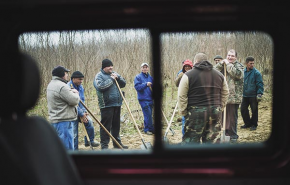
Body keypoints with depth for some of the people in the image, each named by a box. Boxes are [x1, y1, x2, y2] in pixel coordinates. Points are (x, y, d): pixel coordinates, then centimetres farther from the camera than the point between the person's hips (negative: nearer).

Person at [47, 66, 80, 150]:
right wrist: (76, 93, 2)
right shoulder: (61, 86, -19)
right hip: (64, 121, -11)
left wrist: (71, 92, 3)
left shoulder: (51, 84, 15)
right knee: (67, 148, -7)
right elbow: (74, 100, -18)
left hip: (55, 120, 11)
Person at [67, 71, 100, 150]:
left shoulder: (80, 87, 7)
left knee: (89, 121, -17)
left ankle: (90, 141, 0)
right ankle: (75, 150, 14)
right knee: (74, 134, -1)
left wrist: (84, 111, -1)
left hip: (80, 110, 6)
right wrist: (81, 114, -18)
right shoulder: (68, 87, -19)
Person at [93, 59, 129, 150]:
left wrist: (118, 78, -6)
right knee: (106, 126, -3)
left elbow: (123, 84, 13)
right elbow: (100, 86, -22)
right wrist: (111, 79, -15)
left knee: (116, 125, 15)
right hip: (106, 105, -6)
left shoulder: (115, 74, 16)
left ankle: (117, 143, 25)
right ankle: (104, 145, 5)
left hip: (117, 104, 7)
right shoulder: (99, 76, -5)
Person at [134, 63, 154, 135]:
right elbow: (137, 87, -13)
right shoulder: (138, 77, -2)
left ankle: (147, 129, 18)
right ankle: (151, 129, -1)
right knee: (148, 114, -9)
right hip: (143, 99, -6)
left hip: (150, 99, 6)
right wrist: (146, 84, -24)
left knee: (148, 115, 9)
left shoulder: (150, 77, 14)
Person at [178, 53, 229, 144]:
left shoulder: (188, 75, -2)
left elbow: (182, 96, -4)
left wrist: (184, 112, 3)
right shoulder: (219, 75, 14)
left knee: (190, 140, 1)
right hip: (215, 113, 4)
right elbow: (225, 94, 18)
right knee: (213, 140, 10)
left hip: (195, 113, -4)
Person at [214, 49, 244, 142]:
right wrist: (221, 63, -11)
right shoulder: (222, 65, 13)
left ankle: (233, 135, 16)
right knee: (223, 116, 13)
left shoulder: (239, 65, 0)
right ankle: (225, 132, 26)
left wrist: (229, 65, -15)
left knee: (232, 117, 4)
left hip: (234, 97, -4)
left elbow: (238, 74, -21)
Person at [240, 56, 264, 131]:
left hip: (253, 96, -5)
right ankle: (247, 123, 25)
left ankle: (254, 124, 19)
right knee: (243, 109, 8)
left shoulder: (256, 73, -8)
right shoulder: (243, 72, 5)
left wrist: (259, 93, -15)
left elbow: (260, 84, -8)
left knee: (254, 111, 3)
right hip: (245, 95, 5)